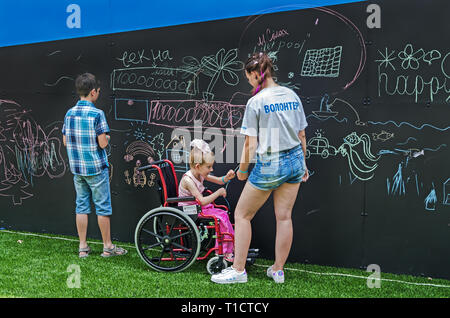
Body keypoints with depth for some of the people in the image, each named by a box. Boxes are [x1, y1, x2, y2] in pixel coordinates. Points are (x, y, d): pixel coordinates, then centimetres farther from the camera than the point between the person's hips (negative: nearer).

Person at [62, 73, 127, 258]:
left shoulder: (69, 114, 4)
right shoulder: (97, 114, -14)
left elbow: (65, 141, 8)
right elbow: (103, 143, -16)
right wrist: (106, 138, 5)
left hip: (77, 167, 6)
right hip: (96, 167, -5)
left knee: (81, 206, 11)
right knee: (103, 207, 4)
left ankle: (83, 247, 15)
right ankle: (107, 247, 12)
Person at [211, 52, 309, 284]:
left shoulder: (255, 102, -13)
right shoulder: (292, 96, 5)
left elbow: (250, 145, -13)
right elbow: (302, 136, 11)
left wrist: (242, 170, 1)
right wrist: (302, 164, 21)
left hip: (269, 165, -6)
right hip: (294, 161, 6)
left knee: (242, 215, 8)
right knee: (284, 216, 12)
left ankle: (238, 270, 11)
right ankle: (278, 270, 21)